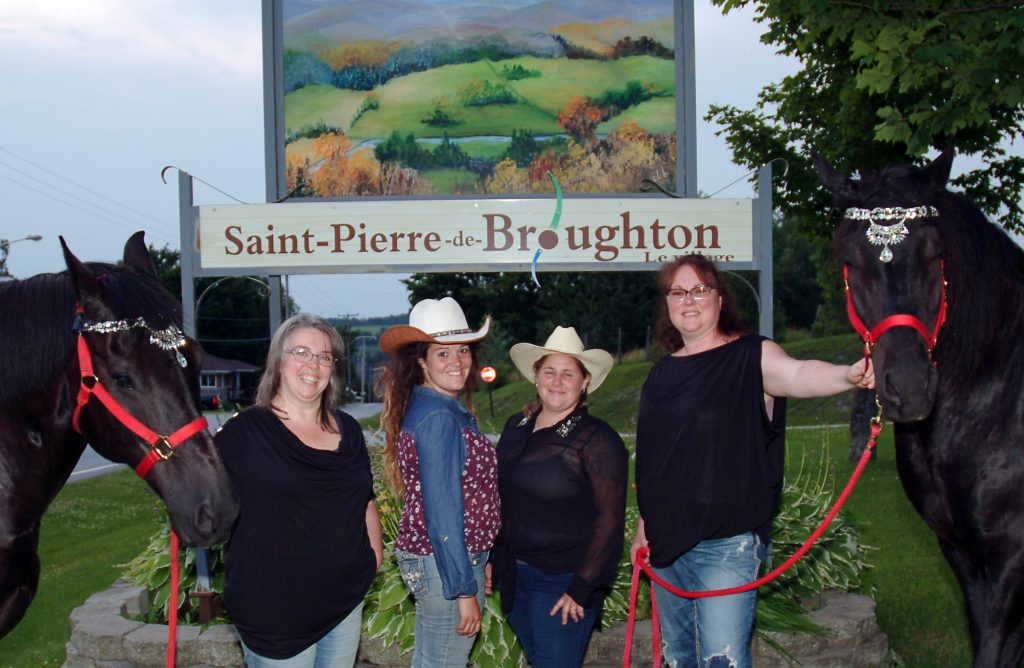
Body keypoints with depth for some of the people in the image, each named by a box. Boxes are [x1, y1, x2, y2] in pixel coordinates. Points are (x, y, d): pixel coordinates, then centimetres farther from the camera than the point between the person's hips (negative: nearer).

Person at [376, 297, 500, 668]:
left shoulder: (452, 410, 8)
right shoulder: (438, 418, -20)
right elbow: (442, 514, -22)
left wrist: (478, 561, 18)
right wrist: (465, 589, -19)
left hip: (427, 557, 10)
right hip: (446, 566, -10)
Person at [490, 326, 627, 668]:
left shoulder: (597, 439, -13)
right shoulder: (517, 427, 6)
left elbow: (609, 520, -15)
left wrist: (582, 589, -17)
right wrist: (491, 560, 14)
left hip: (563, 581, -6)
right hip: (513, 576, 6)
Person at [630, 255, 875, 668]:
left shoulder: (751, 356, -7)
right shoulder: (663, 372, 12)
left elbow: (798, 375, -30)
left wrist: (848, 376, -51)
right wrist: (643, 528, 21)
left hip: (727, 543, -6)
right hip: (667, 541, 7)